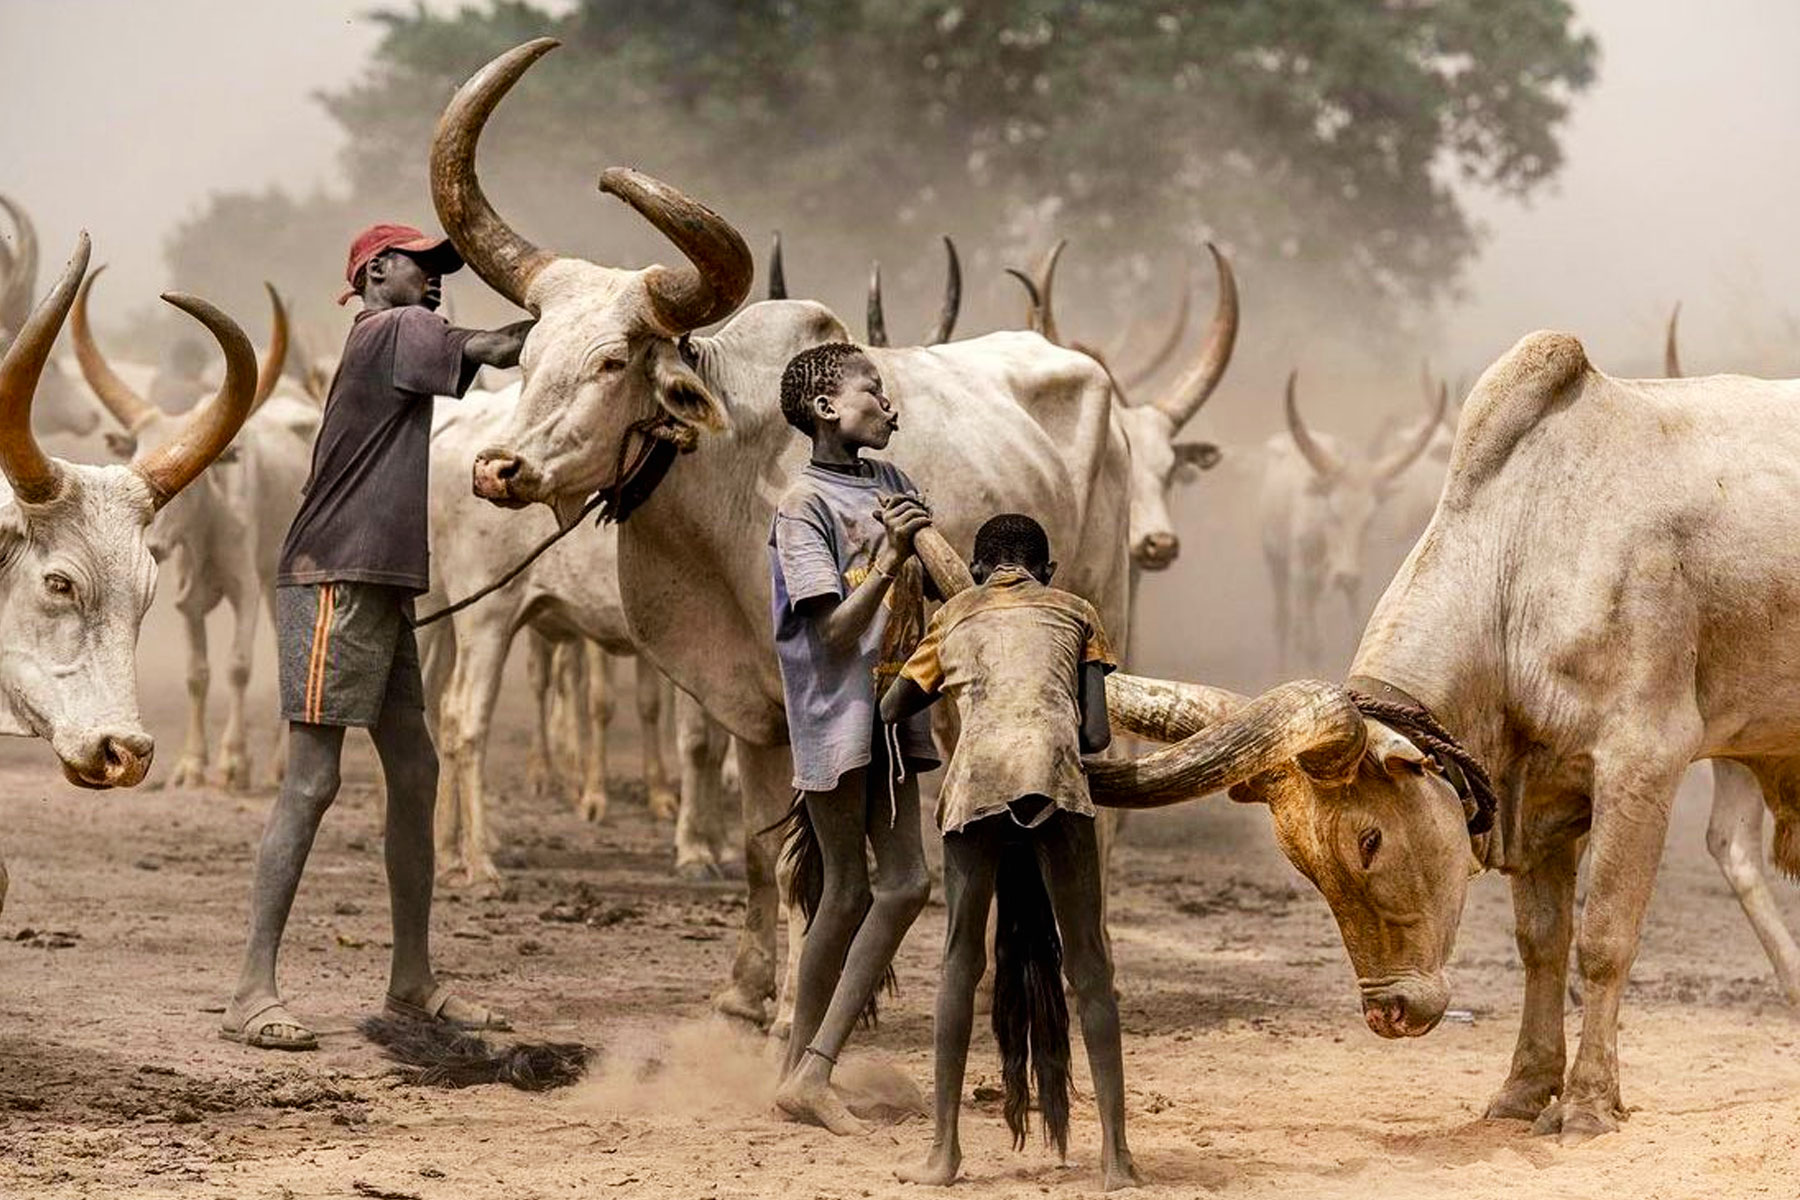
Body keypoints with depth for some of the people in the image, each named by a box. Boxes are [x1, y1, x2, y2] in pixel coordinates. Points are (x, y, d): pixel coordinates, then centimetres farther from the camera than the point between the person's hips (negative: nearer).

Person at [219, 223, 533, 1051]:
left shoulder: (401, 343, 22)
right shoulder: (393, 330, -6)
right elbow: (493, 349, -13)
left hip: (381, 590, 10)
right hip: (334, 584, -10)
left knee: (414, 776, 11)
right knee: (311, 784, -11)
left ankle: (412, 983, 18)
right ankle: (253, 994, -11)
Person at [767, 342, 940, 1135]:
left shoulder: (889, 483, 13)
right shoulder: (803, 504, -9)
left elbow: (941, 585, 16)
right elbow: (835, 632, -16)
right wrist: (889, 559, -27)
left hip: (892, 709, 8)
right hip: (835, 712, -8)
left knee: (906, 883, 4)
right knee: (847, 893, -5)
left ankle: (809, 1070, 9)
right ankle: (804, 1073, 4)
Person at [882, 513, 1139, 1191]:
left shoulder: (952, 617, 28)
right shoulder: (1077, 614, 25)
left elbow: (892, 709, 34)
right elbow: (1097, 734, 15)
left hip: (976, 779, 1)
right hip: (1056, 778, -1)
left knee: (961, 962, 12)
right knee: (1087, 966, 6)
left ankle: (945, 1151, 10)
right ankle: (1115, 1153, 0)